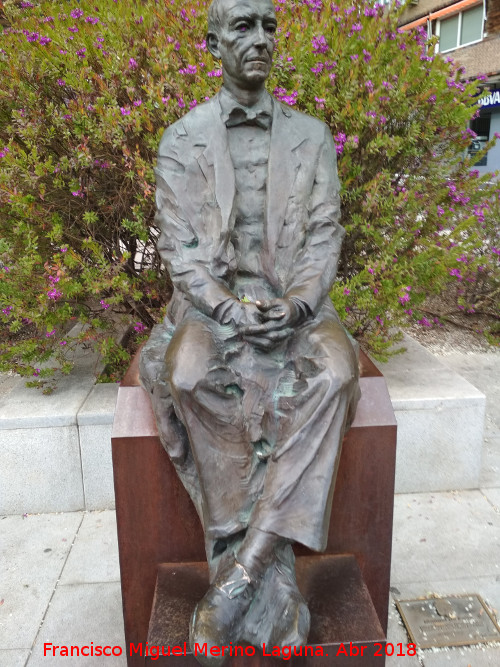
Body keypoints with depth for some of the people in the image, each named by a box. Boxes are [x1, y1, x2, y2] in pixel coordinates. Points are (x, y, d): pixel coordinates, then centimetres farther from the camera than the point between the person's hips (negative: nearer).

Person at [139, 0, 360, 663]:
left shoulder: (311, 135, 12)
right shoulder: (182, 140, 8)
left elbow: (325, 232, 5)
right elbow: (178, 243, 0)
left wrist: (299, 301, -14)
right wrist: (227, 306, -17)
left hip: (294, 300, 1)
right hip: (211, 300, -1)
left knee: (335, 371, -31)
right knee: (187, 379, -33)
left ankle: (242, 569, -24)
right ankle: (275, 584, -19)